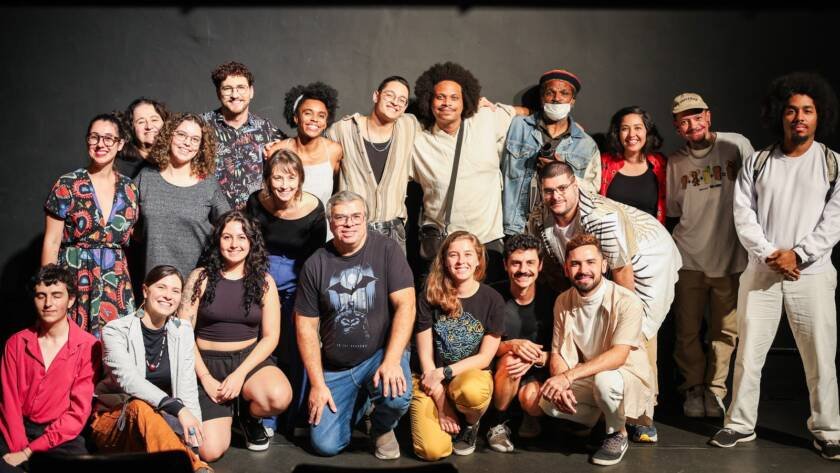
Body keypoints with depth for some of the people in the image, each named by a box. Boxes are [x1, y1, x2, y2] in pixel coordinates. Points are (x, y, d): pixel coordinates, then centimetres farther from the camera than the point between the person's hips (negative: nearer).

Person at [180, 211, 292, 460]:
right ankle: (226, 413, 18)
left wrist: (240, 374, -13)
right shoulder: (200, 278, -2)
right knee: (210, 451, -18)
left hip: (250, 359, 1)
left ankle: (248, 416, 4)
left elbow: (270, 337, -1)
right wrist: (205, 378, -12)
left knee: (279, 397, -33)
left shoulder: (263, 281, 1)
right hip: (208, 362, -1)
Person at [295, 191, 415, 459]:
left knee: (397, 395, -33)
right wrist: (317, 383, -5)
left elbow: (405, 305, -14)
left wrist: (392, 361, -25)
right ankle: (357, 402, 26)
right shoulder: (316, 264, -1)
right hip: (334, 367, 2)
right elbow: (306, 326, 1)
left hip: (381, 353, -2)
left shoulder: (387, 250, -7)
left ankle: (383, 428, 5)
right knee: (325, 445, -7)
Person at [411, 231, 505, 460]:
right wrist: (442, 406, -11)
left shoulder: (492, 300, -5)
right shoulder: (430, 297, -5)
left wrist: (444, 372, -15)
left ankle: (471, 425, -2)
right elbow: (425, 356, -5)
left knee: (471, 392, -39)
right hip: (432, 380, 0)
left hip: (472, 373, 0)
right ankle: (452, 418, 13)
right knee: (433, 450, -22)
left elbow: (484, 358, -5)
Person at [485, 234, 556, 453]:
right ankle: (499, 423, -11)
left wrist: (536, 357, -27)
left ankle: (532, 417, 9)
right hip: (501, 371, 0)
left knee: (530, 397, -32)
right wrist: (512, 345, -27)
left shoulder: (551, 299, -8)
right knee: (511, 358, -33)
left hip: (539, 371, 0)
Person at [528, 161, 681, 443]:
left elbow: (623, 273, -27)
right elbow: (547, 265, 1)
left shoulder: (602, 217, -38)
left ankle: (643, 418, -3)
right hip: (604, 268, 7)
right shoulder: (538, 221, -18)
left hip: (649, 258, -6)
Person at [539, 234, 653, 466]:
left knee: (604, 380, -37)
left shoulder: (627, 302, -21)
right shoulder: (563, 302, -3)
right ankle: (601, 416, 7)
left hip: (629, 377, -5)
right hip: (587, 380, 5)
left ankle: (618, 433, -5)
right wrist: (560, 385, -26)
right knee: (547, 400, -21)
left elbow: (618, 355, -30)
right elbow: (558, 354, -3)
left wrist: (569, 376, -40)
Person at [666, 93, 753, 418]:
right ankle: (693, 388, 25)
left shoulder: (736, 146, -3)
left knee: (726, 330, 6)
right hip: (689, 258, 2)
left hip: (730, 257, -2)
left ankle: (715, 389, 24)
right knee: (687, 330, 6)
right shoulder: (675, 162, 7)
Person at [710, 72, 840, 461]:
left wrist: (797, 255, -13)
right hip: (761, 272, 1)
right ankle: (741, 424, 18)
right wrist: (769, 254, -12)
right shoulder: (757, 163, 7)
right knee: (748, 354, 6)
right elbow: (744, 215, 1)